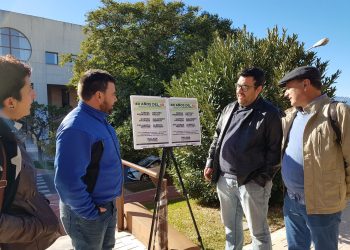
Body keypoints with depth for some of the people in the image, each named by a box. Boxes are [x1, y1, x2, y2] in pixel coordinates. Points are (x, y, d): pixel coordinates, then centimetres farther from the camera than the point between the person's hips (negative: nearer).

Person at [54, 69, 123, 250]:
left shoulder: (99, 119, 4)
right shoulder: (76, 128, -27)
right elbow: (67, 181, -30)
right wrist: (90, 213, -20)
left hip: (107, 205, 9)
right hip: (87, 214, -9)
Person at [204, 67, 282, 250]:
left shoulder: (269, 114, -8)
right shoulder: (229, 109, 11)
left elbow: (275, 149, -10)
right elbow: (217, 138, 16)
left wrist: (264, 178, -14)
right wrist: (210, 163, 10)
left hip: (252, 182, -5)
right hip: (225, 179, 6)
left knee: (258, 231, 10)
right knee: (230, 226, 21)